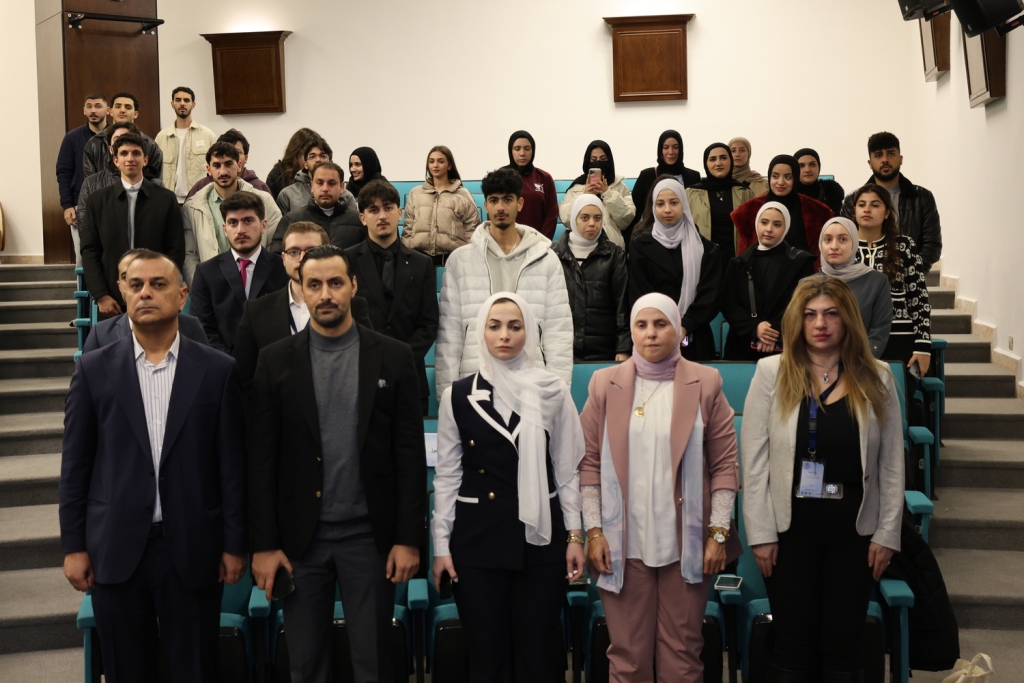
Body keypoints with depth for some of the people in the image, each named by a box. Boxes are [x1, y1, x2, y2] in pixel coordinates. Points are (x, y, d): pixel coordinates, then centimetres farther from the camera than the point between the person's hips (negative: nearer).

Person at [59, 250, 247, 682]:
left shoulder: (218, 370, 0)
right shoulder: (94, 370, 2)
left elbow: (232, 464, 0)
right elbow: (75, 465, 4)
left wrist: (234, 544, 0)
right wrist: (73, 545, 1)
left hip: (192, 549, -1)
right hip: (116, 549, 1)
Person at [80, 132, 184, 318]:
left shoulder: (166, 199, 5)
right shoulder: (98, 199, 8)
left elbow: (176, 250, 3)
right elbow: (89, 250, 6)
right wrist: (101, 296, -5)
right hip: (112, 302, 1)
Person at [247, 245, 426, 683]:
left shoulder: (393, 358, 0)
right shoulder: (276, 361, 1)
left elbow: (410, 454, -1)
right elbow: (261, 459, 0)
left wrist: (409, 538, -5)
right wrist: (263, 543, -3)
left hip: (370, 535, -1)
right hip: (300, 536, 1)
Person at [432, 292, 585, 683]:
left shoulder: (552, 392, 2)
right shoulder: (458, 396, 2)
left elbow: (567, 469, 4)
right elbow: (447, 475, 4)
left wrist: (574, 535, 0)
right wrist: (441, 545, 1)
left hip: (539, 537, 0)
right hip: (477, 538, 0)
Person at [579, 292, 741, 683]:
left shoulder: (705, 383, 3)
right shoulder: (605, 384, 5)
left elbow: (724, 464, 2)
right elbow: (590, 463, 3)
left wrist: (718, 532, -3)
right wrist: (594, 531, -3)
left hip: (686, 544, 0)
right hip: (623, 545, 1)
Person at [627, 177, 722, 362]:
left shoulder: (705, 248, 7)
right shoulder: (640, 246, 4)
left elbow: (710, 295, -1)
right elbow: (639, 296, -2)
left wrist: (685, 326, -14)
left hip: (694, 340, 1)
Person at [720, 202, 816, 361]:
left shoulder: (800, 261, 4)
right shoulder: (739, 263, 11)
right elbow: (728, 304, 2)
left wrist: (776, 332, -18)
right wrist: (754, 327, -15)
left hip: (785, 347, -2)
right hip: (744, 347, 2)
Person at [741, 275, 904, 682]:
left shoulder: (876, 378, 2)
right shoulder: (772, 373, -4)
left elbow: (892, 464, 4)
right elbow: (754, 460, -5)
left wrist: (887, 533, -1)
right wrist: (761, 534, -9)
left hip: (854, 530, 1)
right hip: (790, 528, -1)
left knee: (844, 646, 10)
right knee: (793, 643, 7)